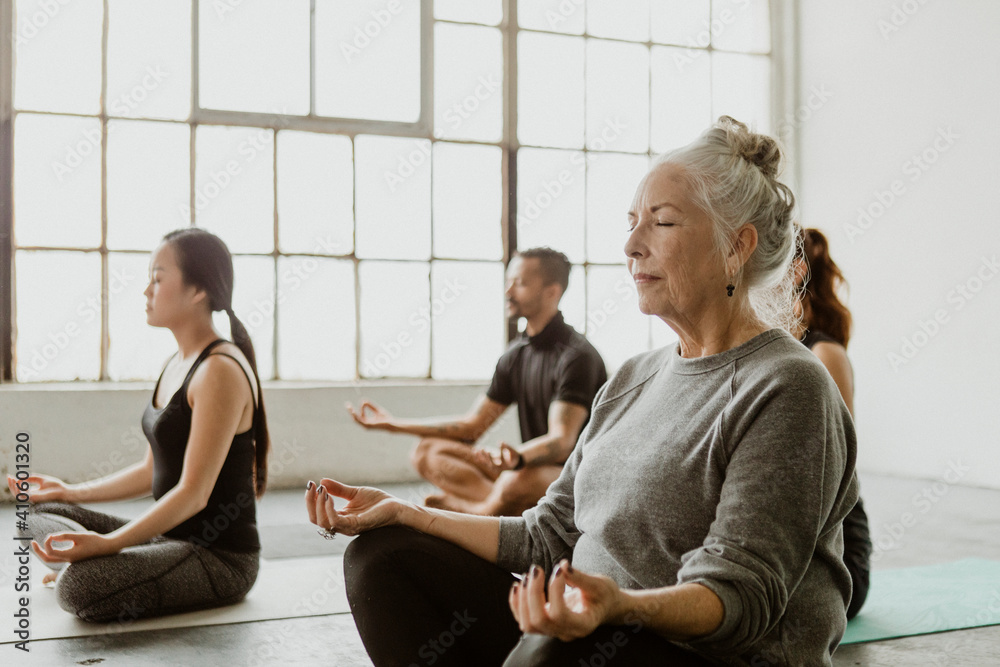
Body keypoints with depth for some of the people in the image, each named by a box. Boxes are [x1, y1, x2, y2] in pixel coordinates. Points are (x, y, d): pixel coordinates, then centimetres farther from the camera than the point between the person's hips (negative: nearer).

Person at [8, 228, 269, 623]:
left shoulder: (221, 371, -19)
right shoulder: (176, 365, 12)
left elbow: (194, 493, -23)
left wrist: (106, 543, -29)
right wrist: (71, 492, 19)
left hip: (222, 558, -9)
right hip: (171, 538, 9)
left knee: (78, 587, -29)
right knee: (40, 516, 11)